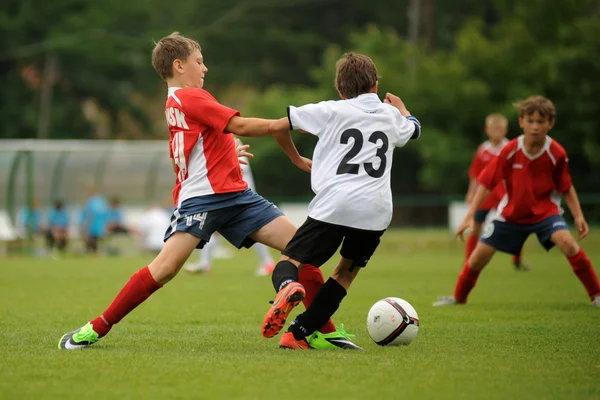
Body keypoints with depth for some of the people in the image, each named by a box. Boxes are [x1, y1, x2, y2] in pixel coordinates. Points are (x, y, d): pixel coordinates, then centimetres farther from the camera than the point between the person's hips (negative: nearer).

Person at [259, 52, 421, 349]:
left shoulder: (331, 111, 10)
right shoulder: (390, 115, 21)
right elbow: (413, 128, 44)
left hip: (333, 205, -3)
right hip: (376, 210, 3)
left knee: (289, 262, 3)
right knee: (347, 271, 18)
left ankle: (288, 288, -34)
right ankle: (299, 333, 7)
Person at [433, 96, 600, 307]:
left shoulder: (557, 154, -17)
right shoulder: (510, 151, -17)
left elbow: (566, 187, -2)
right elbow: (486, 182, -10)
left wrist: (578, 216, -13)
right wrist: (470, 216, -14)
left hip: (544, 211, -2)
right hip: (511, 212, 2)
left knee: (567, 242, -29)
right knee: (479, 255, 2)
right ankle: (459, 297, 29)